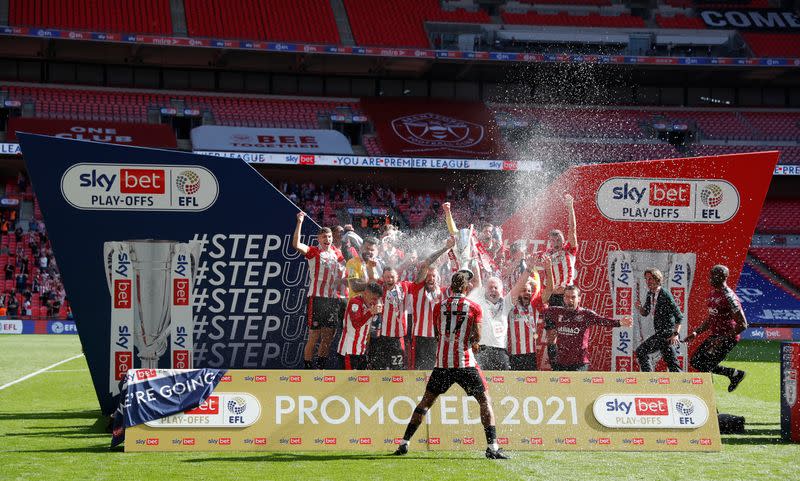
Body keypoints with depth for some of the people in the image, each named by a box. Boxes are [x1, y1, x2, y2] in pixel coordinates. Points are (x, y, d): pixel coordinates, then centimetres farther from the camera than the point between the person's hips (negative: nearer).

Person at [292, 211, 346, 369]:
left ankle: (319, 367, 21)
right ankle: (308, 367, 2)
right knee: (314, 336, -5)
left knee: (328, 337, 10)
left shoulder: (337, 252, 14)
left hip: (333, 298, 6)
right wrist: (300, 222, -22)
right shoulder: (314, 252, -2)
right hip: (317, 297, -6)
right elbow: (296, 245, -19)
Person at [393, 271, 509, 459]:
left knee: (426, 401, 15)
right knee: (485, 401, 6)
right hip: (465, 363, -3)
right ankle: (492, 446, -6)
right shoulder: (473, 307, -3)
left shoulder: (440, 306, 5)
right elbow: (476, 338, -4)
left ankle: (404, 442, 12)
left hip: (442, 363, 3)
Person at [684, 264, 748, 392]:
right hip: (714, 336, 10)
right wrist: (696, 333, 12)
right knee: (695, 361, 11)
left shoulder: (729, 298, -20)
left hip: (727, 338, -10)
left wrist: (722, 340, -25)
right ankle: (734, 373, 18)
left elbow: (742, 325, -22)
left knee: (704, 366, -12)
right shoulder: (713, 293, 9)